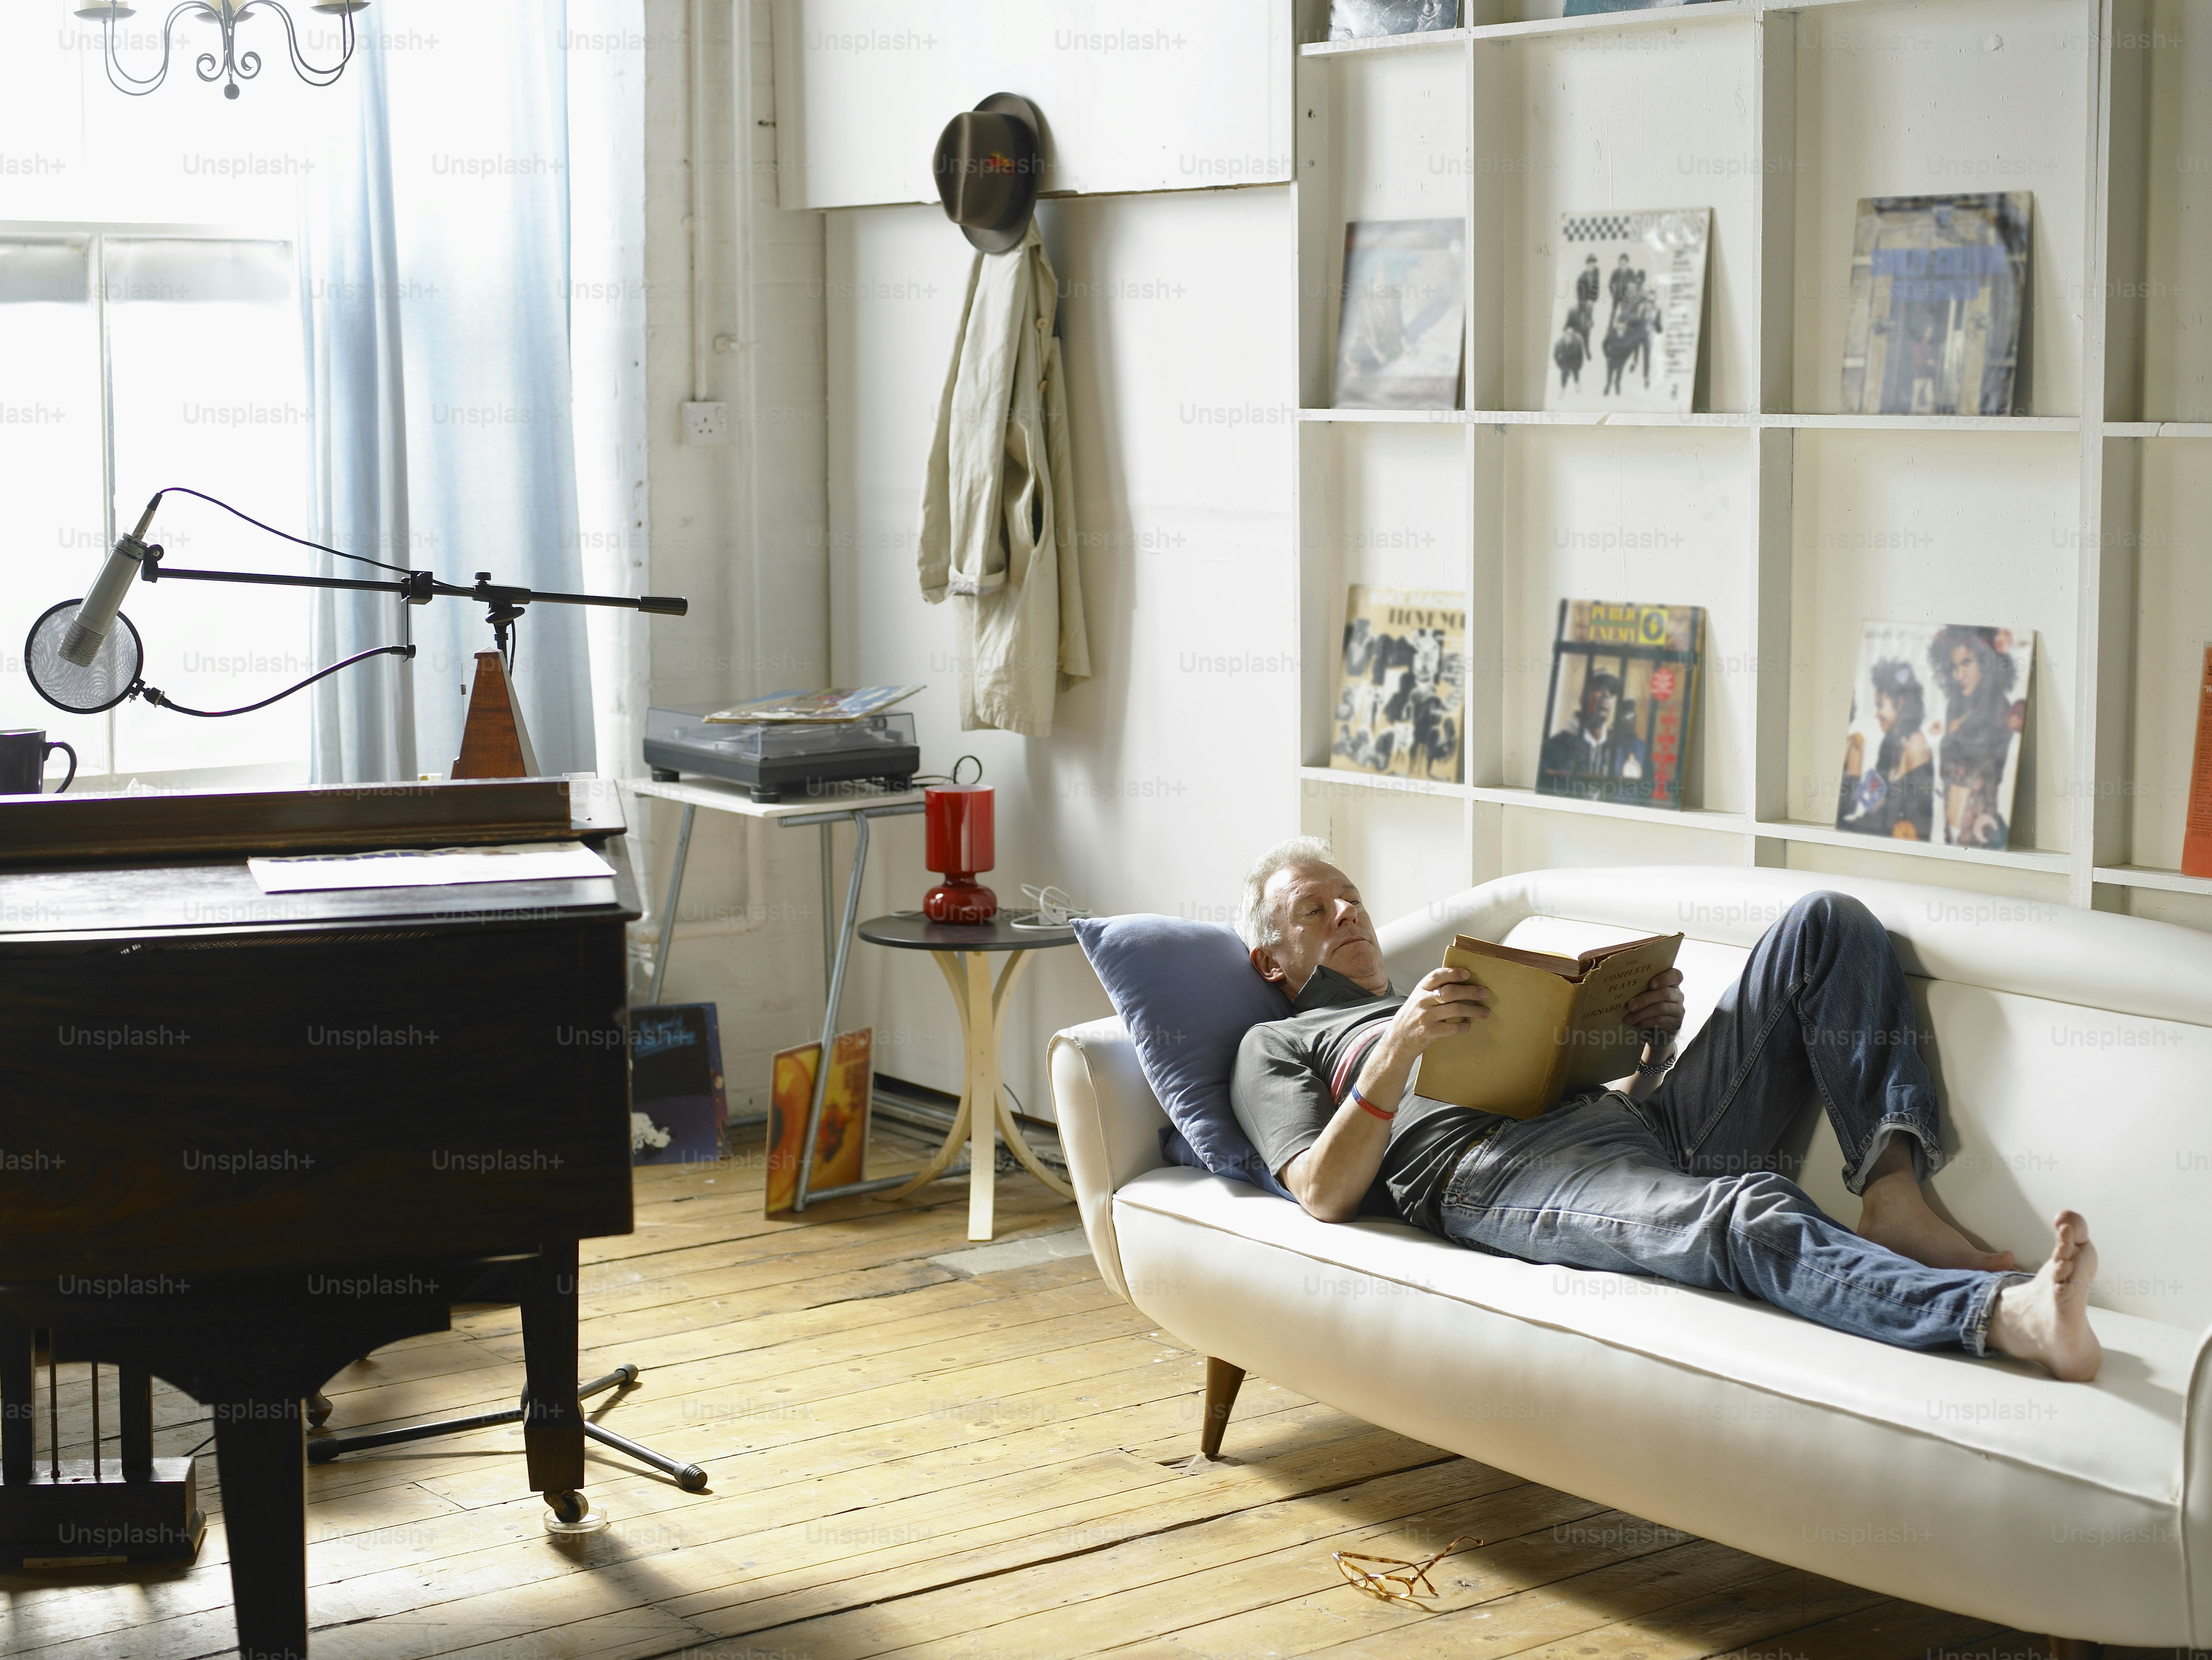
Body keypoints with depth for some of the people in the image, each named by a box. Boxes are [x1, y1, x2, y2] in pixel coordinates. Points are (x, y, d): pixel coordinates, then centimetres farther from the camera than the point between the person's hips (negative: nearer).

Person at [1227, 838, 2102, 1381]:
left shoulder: (1460, 1000, 42)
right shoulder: (1276, 1047, 24)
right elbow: (1325, 1194, 1)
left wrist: (1658, 1034, 11)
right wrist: (1400, 1048, -9)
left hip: (1627, 1118, 7)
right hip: (1498, 1171, -7)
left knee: (1826, 925, -6)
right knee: (1754, 1215, -38)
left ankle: (1891, 1191, -22)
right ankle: (2003, 1311, -56)